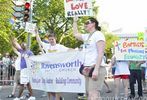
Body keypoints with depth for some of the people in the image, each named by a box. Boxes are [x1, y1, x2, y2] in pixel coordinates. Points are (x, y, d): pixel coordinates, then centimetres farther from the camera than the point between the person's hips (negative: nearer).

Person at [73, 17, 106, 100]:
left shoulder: (98, 34, -6)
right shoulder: (87, 36, 18)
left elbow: (101, 53, -15)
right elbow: (76, 34, 37)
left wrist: (96, 69, -23)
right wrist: (75, 21, 34)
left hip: (96, 68, -9)